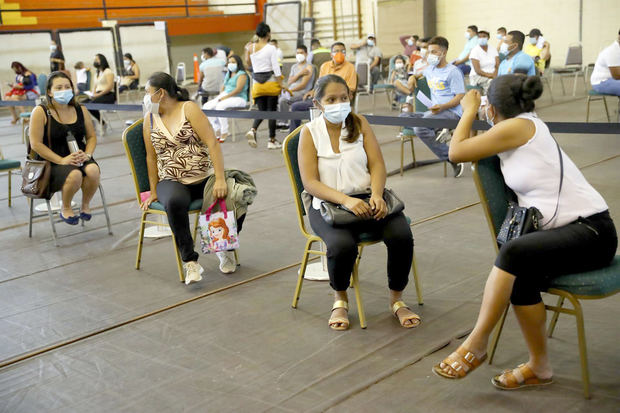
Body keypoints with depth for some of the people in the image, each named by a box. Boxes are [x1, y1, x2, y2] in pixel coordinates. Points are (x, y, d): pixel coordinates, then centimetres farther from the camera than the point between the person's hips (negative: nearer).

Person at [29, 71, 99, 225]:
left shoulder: (80, 110, 10)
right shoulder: (40, 112, -3)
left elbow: (92, 137, 16)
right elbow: (36, 144, -9)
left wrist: (87, 154, -6)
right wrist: (62, 160, -18)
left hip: (81, 160, 4)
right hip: (53, 163, -3)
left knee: (93, 170, -31)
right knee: (75, 175, -35)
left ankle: (85, 205, -1)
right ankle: (65, 208, -3)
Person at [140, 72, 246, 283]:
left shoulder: (189, 109, -3)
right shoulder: (150, 118, 9)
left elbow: (212, 143, -12)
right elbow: (151, 157, 12)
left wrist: (220, 180, -22)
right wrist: (154, 191, 6)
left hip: (205, 178, -1)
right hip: (172, 181, 1)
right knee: (174, 202, -36)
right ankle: (189, 260, -23)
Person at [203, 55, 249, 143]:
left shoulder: (242, 74, -5)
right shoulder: (228, 74, 22)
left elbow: (238, 89, -16)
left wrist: (225, 97, -21)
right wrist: (220, 95, 4)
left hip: (238, 98, -8)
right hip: (225, 97, 8)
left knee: (220, 106, -36)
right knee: (206, 107, -12)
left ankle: (224, 133, -27)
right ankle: (217, 130, -12)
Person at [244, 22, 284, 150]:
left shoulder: (251, 47, 3)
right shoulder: (271, 48, -10)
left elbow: (248, 63, 14)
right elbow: (276, 67, -13)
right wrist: (280, 83, -9)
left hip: (257, 83, 4)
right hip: (271, 81, -4)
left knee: (262, 110, 12)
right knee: (272, 110, 5)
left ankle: (253, 130, -16)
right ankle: (272, 141, 8)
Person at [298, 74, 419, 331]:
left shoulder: (360, 124, 8)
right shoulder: (310, 132, -1)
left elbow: (377, 165, 2)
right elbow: (310, 183, -10)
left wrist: (377, 195, -19)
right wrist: (346, 200, -25)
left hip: (367, 197, 3)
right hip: (327, 203, -3)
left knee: (402, 235, -25)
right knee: (342, 245, -34)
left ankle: (396, 299, 0)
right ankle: (340, 299, -1)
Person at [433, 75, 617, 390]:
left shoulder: (521, 125, -12)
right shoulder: (511, 136, 14)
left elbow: (456, 153, -8)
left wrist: (469, 110, 5)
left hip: (590, 230, -8)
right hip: (559, 230, 8)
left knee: (512, 252, -29)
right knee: (520, 276, -19)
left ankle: (476, 344, -18)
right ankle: (539, 367, -8)